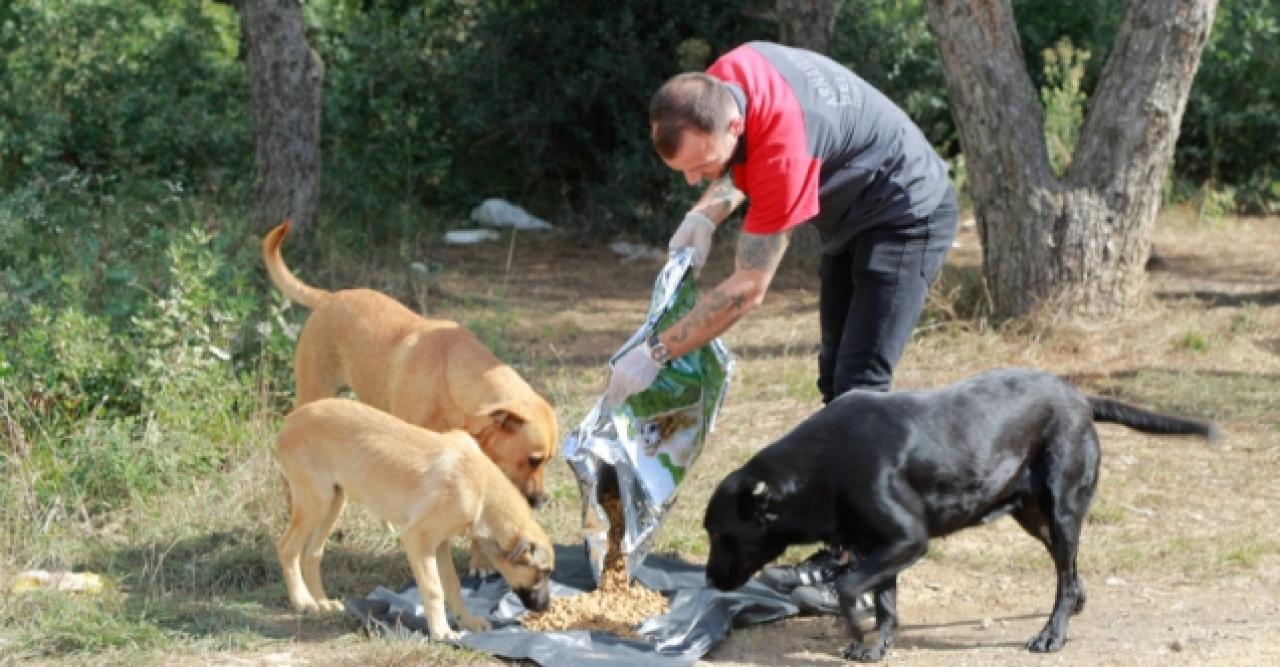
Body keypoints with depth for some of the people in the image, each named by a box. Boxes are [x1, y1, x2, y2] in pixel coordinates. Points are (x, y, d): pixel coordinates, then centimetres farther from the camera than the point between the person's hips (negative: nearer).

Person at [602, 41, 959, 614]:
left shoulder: (784, 148, -39)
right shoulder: (720, 83, -17)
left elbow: (746, 290, -32)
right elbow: (744, 162, 7)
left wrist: (655, 353, -29)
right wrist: (707, 213, -13)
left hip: (907, 217, -9)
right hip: (851, 218, 10)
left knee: (860, 387, -15)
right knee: (835, 379, 11)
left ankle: (861, 571, -13)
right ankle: (838, 550, 16)